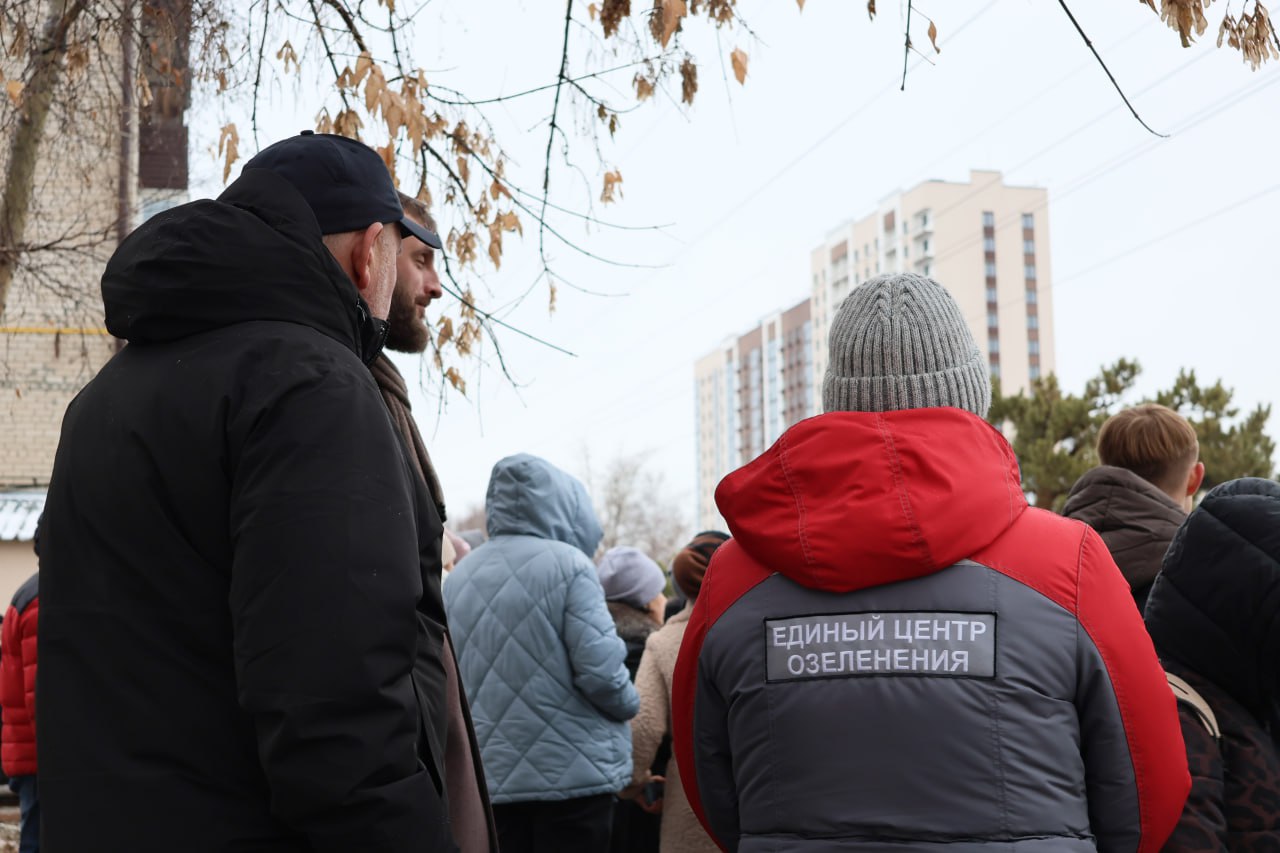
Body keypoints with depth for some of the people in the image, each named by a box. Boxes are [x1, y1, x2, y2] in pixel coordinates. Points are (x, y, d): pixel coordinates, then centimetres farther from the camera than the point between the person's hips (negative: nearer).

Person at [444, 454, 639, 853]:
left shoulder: (459, 576, 7)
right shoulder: (567, 563, -10)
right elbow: (600, 668, -16)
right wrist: (629, 704, 3)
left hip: (489, 775, 5)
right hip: (571, 773, -5)